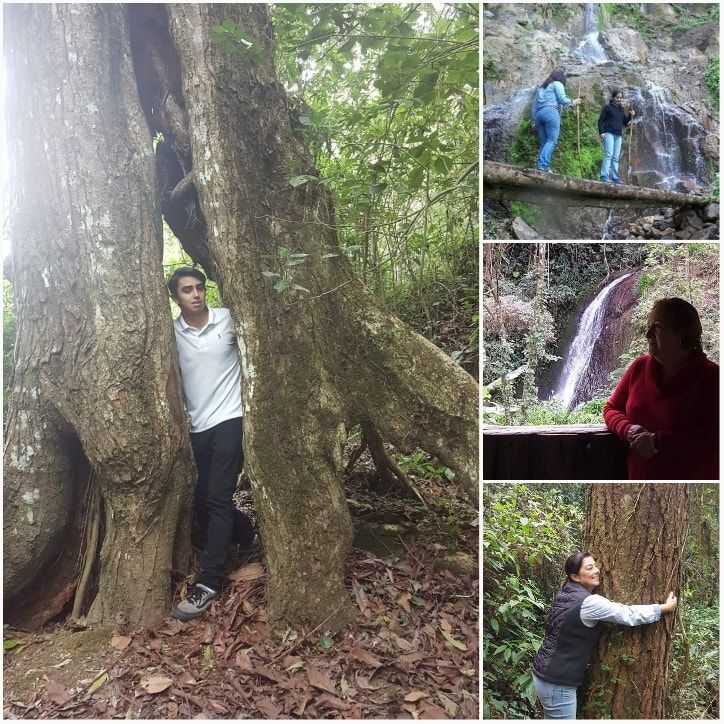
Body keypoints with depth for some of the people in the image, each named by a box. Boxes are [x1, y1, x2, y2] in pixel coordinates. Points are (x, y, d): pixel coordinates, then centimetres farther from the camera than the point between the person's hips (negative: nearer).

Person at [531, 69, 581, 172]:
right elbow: (562, 99, -2)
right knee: (552, 140, -15)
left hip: (539, 113, 7)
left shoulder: (542, 87, 31)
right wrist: (572, 103, 14)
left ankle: (541, 166, -11)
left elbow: (534, 106, 25)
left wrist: (534, 120, 23)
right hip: (551, 112, -7)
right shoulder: (557, 84, 12)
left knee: (544, 142, 3)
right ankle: (543, 165, -32)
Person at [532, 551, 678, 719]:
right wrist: (666, 608, 0)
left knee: (552, 719, 20)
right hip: (556, 682, -9)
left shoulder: (565, 594, 6)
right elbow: (628, 614, -13)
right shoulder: (588, 602, -21)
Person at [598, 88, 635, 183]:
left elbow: (625, 122, 20)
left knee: (615, 157, 5)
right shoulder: (607, 107, 0)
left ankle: (615, 177, 6)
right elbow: (601, 120, -4)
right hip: (609, 133, -6)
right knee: (609, 155, -17)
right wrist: (601, 132, -15)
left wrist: (630, 116, 2)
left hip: (618, 135, 6)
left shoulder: (621, 109, 18)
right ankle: (604, 176, -23)